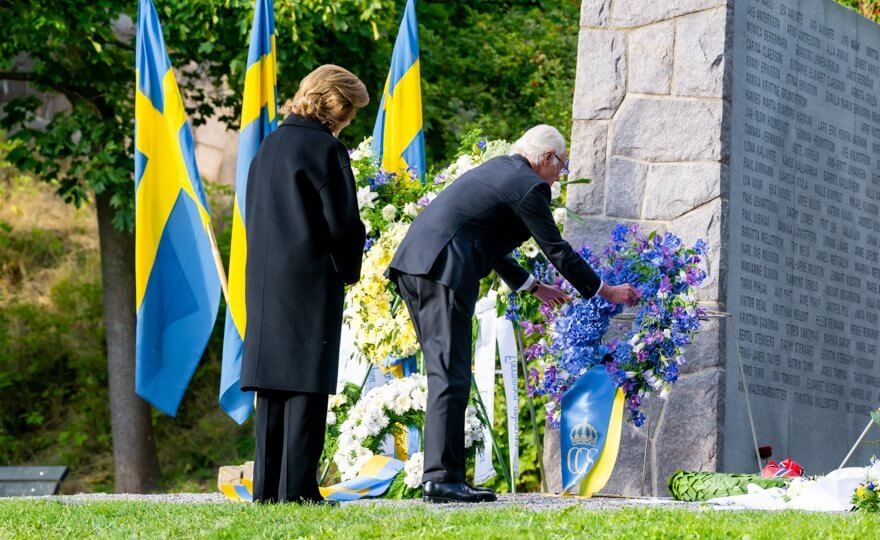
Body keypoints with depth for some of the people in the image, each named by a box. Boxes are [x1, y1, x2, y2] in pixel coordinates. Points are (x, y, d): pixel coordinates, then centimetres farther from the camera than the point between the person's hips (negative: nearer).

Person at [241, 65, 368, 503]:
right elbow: (343, 223, -11)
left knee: (271, 385, 9)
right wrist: (349, 269, 4)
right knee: (307, 385, -4)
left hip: (264, 282, 7)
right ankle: (297, 488, -6)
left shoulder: (268, 146, 12)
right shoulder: (326, 150, -10)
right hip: (311, 282, -7)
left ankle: (267, 487, 10)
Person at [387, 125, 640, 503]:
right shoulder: (529, 186, -2)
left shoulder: (495, 170, 26)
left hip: (412, 263, 10)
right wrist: (607, 292, 13)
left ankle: (450, 475, 11)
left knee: (446, 374, 11)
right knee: (451, 376, -10)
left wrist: (534, 287, 41)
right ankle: (440, 478, -15)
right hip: (443, 270, -10)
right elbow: (557, 250, 2)